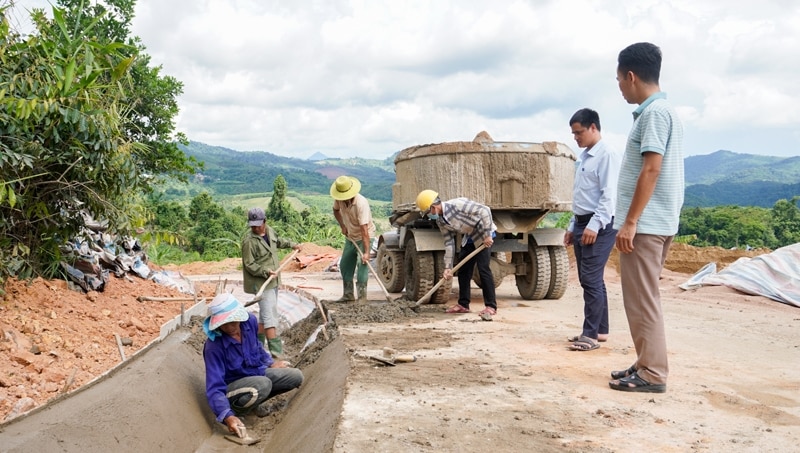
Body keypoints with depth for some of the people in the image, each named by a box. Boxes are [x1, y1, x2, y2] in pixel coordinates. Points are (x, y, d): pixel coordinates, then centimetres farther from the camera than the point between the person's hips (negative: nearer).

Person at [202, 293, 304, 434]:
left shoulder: (250, 321, -14)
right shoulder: (214, 346, -30)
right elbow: (214, 388, -33)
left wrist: (270, 363, 14)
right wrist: (228, 416, -45)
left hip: (257, 373, 7)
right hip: (232, 385, -7)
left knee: (296, 377, -6)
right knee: (262, 385, -37)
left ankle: (254, 399, 6)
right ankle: (234, 410, -9)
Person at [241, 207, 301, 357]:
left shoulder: (270, 231, 5)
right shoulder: (249, 241, -18)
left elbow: (278, 241, 28)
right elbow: (250, 265, -18)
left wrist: (292, 245, 38)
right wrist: (266, 272, -28)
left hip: (273, 281, 9)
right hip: (261, 283, -9)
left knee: (265, 313, 17)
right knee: (269, 316, -13)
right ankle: (276, 353, -15)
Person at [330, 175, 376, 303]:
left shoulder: (361, 203, -34)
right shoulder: (339, 199, -14)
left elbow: (364, 229, -37)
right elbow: (336, 210, 12)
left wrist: (366, 252, -39)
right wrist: (342, 226, -2)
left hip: (364, 236, -7)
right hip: (350, 236, 7)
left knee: (362, 264, -18)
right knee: (345, 265, 10)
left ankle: (362, 297, -13)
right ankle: (348, 295, 22)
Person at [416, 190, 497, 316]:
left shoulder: (457, 204, -29)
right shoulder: (440, 221, -4)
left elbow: (484, 210, -30)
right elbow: (449, 243, 0)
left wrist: (487, 235, -27)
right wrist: (448, 267, -4)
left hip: (484, 235, -8)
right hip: (470, 237, 8)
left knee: (483, 268, -14)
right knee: (463, 270, 7)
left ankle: (491, 306, -8)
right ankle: (463, 304, 17)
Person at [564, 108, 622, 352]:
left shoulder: (607, 155, -10)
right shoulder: (583, 157, 18)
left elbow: (609, 195, -18)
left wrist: (594, 225, -23)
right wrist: (573, 226, 20)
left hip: (599, 226, -9)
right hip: (582, 224, 9)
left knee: (591, 279, -9)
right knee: (588, 280, 11)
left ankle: (591, 334, -5)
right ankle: (600, 330, 20)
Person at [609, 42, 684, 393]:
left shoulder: (654, 112, -14)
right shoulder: (660, 111, 17)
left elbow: (651, 170, -20)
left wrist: (629, 222, -20)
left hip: (645, 224, -10)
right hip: (652, 222, 10)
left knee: (642, 299, -4)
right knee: (641, 298, 15)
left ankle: (652, 374, 2)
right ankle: (646, 364, 22)